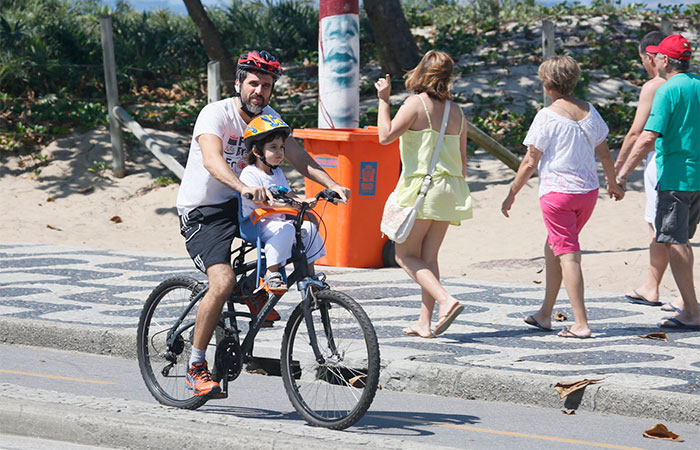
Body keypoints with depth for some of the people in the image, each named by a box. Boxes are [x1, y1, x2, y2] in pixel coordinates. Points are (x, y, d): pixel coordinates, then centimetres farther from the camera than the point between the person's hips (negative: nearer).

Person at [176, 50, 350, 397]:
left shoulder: (269, 118, 2)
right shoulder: (216, 114, -18)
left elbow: (297, 156, -8)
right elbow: (211, 160, -36)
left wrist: (333, 185, -26)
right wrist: (245, 188, -54)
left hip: (240, 204, 7)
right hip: (201, 211, -7)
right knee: (223, 281, -26)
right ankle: (196, 366, -11)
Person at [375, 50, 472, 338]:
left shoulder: (416, 104, -9)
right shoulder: (456, 112, 10)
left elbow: (386, 136, -14)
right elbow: (462, 160, 14)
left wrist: (383, 100, -5)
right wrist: (457, 194, 23)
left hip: (421, 187, -6)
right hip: (450, 187, 6)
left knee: (406, 255, 1)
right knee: (428, 256, 11)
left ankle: (446, 300, -17)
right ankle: (424, 323, 8)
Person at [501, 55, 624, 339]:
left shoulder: (548, 116, -13)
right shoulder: (589, 111, 5)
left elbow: (530, 163, -10)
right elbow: (604, 153, 15)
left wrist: (511, 195, 0)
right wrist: (613, 184, 30)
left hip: (557, 192, -7)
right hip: (588, 189, 7)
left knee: (567, 255, -5)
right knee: (552, 248, 20)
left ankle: (581, 324, -9)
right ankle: (544, 315, 27)